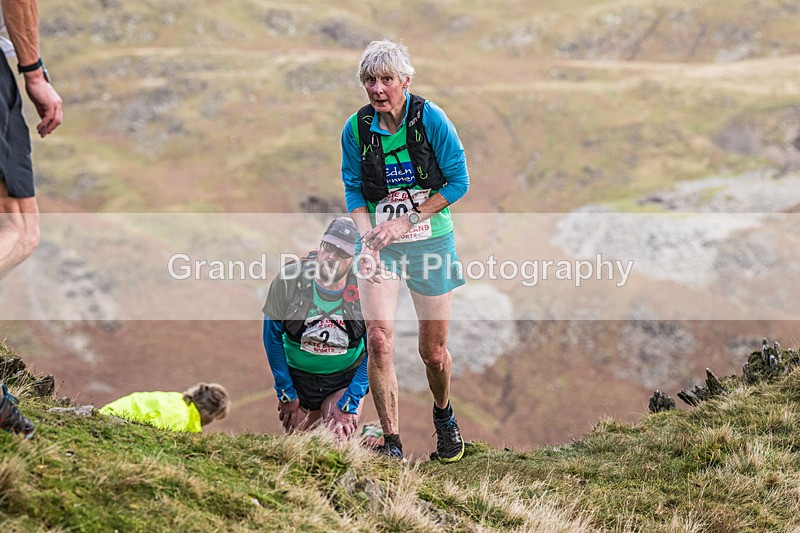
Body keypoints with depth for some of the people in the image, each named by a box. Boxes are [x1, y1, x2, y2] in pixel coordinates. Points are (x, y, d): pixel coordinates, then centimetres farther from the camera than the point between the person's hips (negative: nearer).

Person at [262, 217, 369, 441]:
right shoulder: (288, 280, -18)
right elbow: (272, 337, -7)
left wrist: (348, 405, -14)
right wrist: (285, 394, -6)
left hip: (346, 379, -1)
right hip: (297, 377, 1)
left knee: (337, 440, -20)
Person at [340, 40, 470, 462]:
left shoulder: (430, 118, -10)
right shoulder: (356, 129, -3)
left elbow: (459, 181, -8)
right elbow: (353, 190, 6)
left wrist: (406, 221, -14)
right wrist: (368, 237, -12)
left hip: (430, 241, -1)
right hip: (380, 243, 1)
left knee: (434, 351, 6)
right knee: (379, 340, -16)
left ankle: (443, 414, 38)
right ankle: (391, 443, -7)